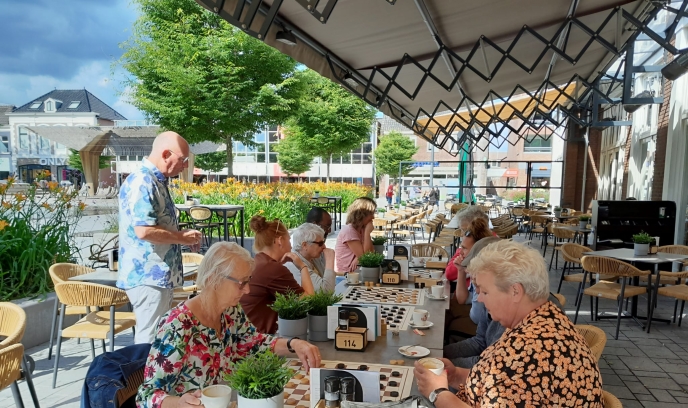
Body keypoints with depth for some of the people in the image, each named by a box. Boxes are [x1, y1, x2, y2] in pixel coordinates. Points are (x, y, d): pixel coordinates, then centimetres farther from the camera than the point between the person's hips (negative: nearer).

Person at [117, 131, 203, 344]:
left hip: (158, 274, 10)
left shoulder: (157, 181, 14)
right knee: (150, 340, -1)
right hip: (147, 275, -10)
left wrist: (183, 236, 9)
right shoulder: (142, 182, -18)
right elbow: (144, 231, -27)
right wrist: (183, 238, -15)